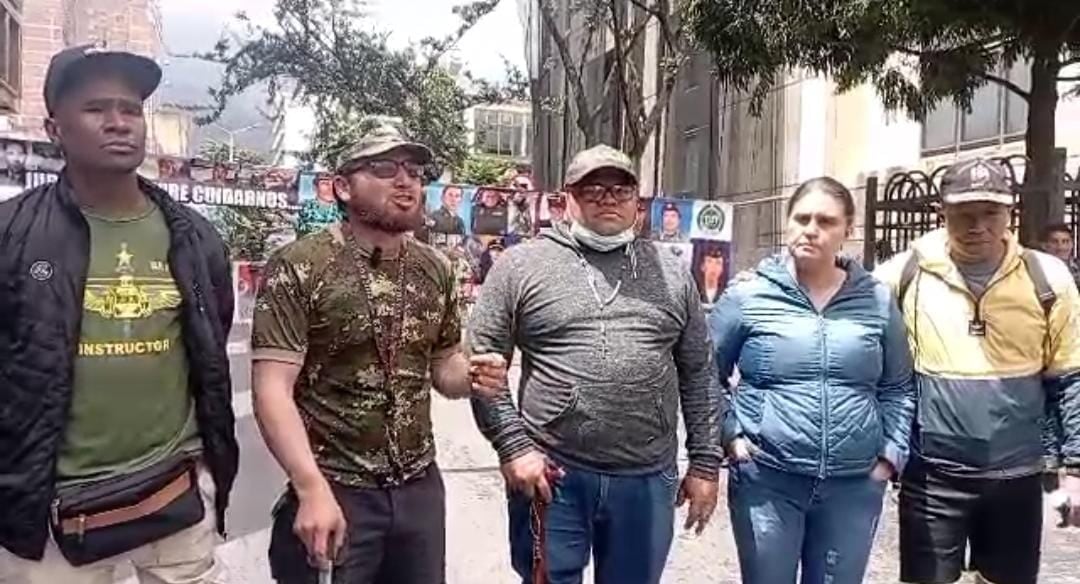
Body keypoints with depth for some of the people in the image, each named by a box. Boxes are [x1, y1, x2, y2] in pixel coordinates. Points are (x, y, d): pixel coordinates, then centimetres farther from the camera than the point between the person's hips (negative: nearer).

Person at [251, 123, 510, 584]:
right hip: (333, 489, -5)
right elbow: (273, 390, -15)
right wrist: (313, 489, -22)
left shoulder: (436, 270, 5)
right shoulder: (298, 267, -11)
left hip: (421, 487, 5)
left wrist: (472, 376, -8)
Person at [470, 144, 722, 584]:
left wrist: (705, 463, 7)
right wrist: (514, 446, -9)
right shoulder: (522, 264, -1)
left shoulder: (672, 274, 8)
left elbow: (698, 376, 10)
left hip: (647, 481, 3)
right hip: (552, 476, -2)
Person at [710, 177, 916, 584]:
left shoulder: (878, 301, 4)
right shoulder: (749, 296, -4)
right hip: (766, 481, -2)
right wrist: (729, 434, -5)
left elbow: (898, 388, 12)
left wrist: (892, 453, 4)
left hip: (855, 486, 2)